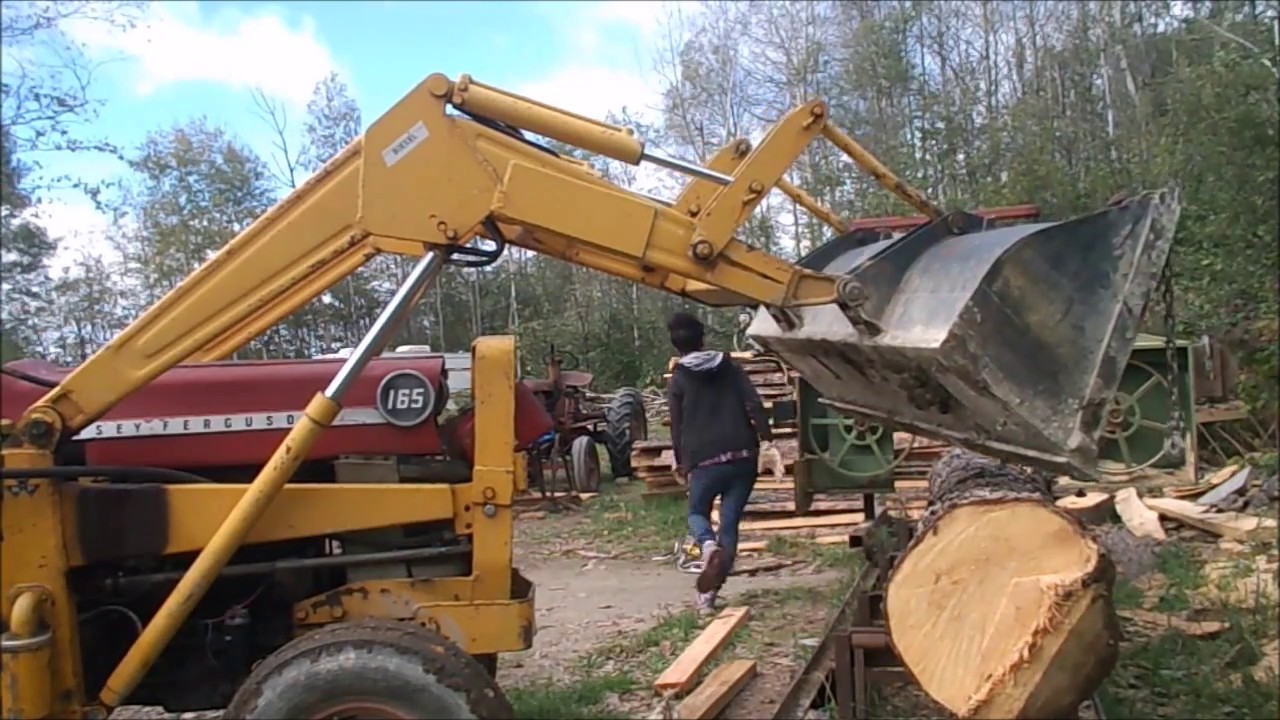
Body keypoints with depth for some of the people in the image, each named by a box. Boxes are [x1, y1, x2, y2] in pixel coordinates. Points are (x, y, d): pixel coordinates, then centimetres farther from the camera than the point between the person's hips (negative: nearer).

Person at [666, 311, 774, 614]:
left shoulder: (678, 381, 4)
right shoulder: (730, 367, 9)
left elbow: (677, 426, 8)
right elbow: (755, 405, -1)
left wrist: (681, 462, 20)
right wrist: (766, 439, 6)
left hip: (706, 461, -2)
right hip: (743, 456, 2)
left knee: (697, 512, 19)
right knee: (730, 522, 8)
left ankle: (709, 545, -15)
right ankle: (708, 593, 6)